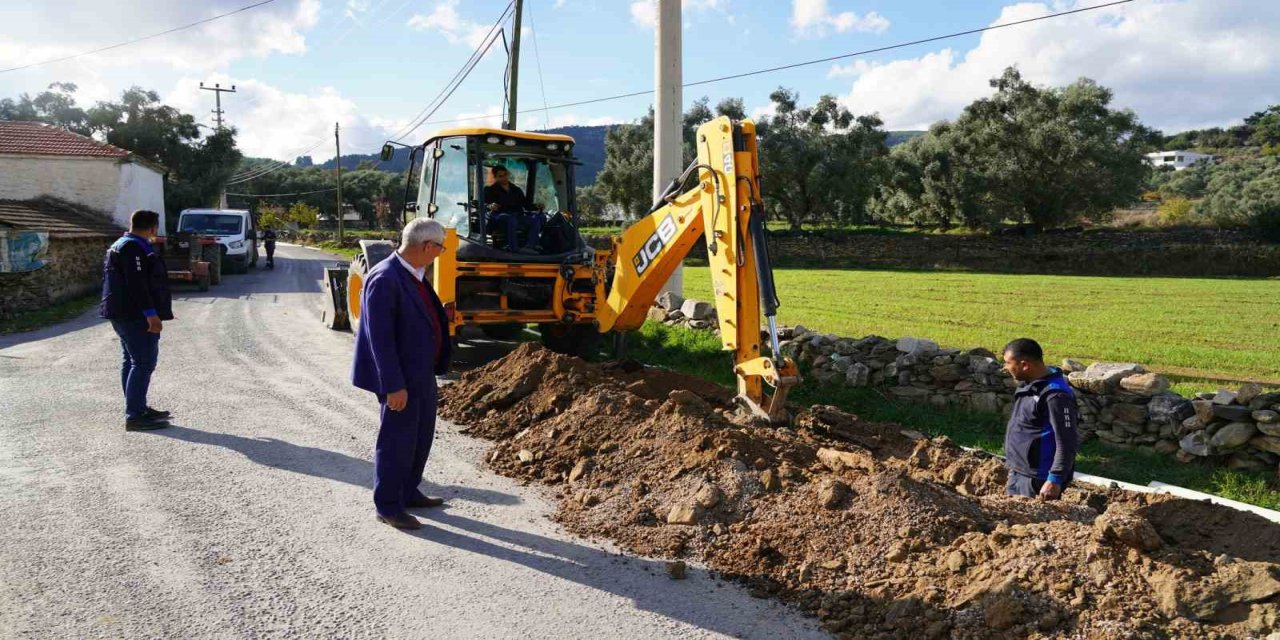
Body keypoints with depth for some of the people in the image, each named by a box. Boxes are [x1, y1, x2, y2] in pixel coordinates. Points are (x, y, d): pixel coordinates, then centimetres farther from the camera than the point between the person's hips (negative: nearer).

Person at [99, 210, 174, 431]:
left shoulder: (121, 246, 19)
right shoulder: (134, 248, -16)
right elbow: (137, 284, -24)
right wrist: (151, 314, -26)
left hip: (125, 315, 11)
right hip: (136, 316, -11)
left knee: (132, 361, 16)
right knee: (144, 363, -10)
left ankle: (137, 409, 24)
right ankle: (135, 416, -11)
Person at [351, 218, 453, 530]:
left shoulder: (412, 274, 6)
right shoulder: (384, 279, -22)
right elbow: (380, 337, -23)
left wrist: (440, 315, 7)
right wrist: (394, 386, -23)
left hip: (421, 372, 10)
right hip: (401, 377, -10)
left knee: (421, 435, 19)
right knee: (397, 439, 3)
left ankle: (409, 493, 36)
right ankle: (387, 506, 17)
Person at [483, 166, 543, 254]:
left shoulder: (516, 190, 29)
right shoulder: (490, 190, 15)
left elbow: (525, 204, 23)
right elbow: (483, 203, 0)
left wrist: (536, 206, 2)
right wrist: (490, 206, -25)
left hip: (518, 217, 5)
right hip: (500, 216, -5)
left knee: (536, 217, -22)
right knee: (511, 219, -40)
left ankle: (530, 246, -37)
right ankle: (514, 249, -50)